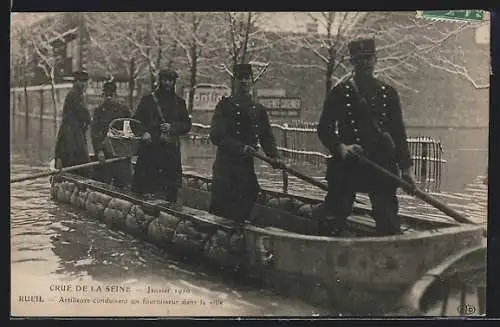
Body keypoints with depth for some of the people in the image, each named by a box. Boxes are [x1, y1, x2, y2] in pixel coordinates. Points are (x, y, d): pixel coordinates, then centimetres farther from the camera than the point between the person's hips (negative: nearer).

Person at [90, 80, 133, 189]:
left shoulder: (124, 110, 7)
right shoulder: (99, 111, 8)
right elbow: (94, 132, 0)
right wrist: (99, 150, -12)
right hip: (103, 154, 1)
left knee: (123, 183, -2)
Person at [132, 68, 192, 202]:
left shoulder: (179, 102, 13)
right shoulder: (148, 99, 8)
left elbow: (187, 125, 11)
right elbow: (137, 121, 6)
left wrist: (172, 127, -6)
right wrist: (143, 133, -12)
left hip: (171, 149, 2)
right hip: (149, 147, -2)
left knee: (172, 187, 1)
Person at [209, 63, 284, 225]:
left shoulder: (259, 110, 15)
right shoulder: (225, 105, -1)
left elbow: (267, 137, 13)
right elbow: (216, 136, -11)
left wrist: (274, 156, -6)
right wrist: (240, 147, -24)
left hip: (247, 166, 5)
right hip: (225, 165, -5)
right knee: (220, 212, -8)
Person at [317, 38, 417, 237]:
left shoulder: (389, 93, 9)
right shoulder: (339, 93, 2)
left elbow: (399, 133, 11)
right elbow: (324, 129, 1)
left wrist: (405, 168, 6)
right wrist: (340, 147, -17)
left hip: (382, 166, 1)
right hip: (346, 166, -1)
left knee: (389, 225, 0)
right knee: (334, 224, 3)